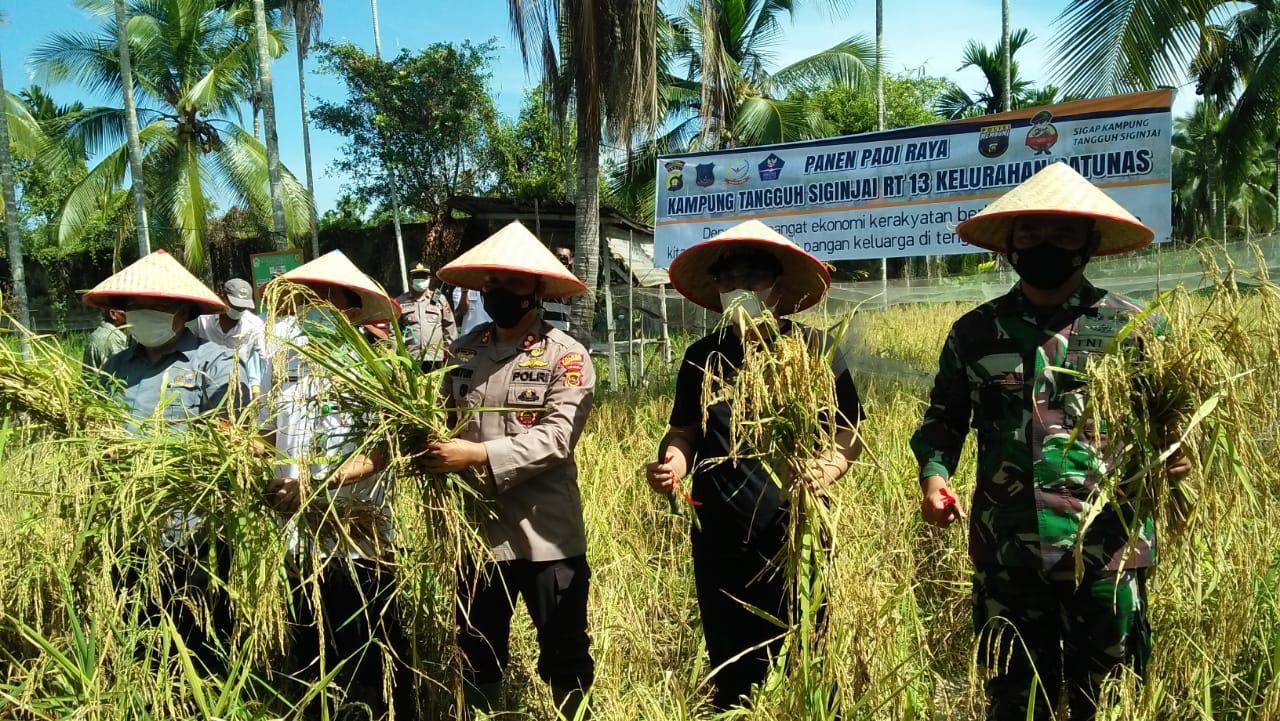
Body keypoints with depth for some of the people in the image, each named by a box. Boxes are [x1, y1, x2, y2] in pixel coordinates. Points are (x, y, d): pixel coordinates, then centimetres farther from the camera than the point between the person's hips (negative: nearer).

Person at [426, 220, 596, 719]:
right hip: (477, 528, 4)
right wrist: (432, 446, -14)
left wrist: (480, 456, -24)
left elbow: (556, 437, -18)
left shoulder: (565, 356, -9)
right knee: (477, 655, 21)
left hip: (546, 531, -4)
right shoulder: (462, 352, 5)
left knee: (564, 657, 12)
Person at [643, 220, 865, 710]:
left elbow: (850, 430, -2)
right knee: (729, 670, 17)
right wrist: (674, 459, -7)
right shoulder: (701, 356, 6)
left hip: (793, 536, -3)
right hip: (718, 538, 4)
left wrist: (822, 472, -21)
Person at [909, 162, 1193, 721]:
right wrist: (934, 474, -5)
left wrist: (1176, 453, -16)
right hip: (1006, 555, 2)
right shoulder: (974, 332, 4)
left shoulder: (1131, 326, 0)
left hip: (1108, 555, -1)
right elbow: (944, 417, 12)